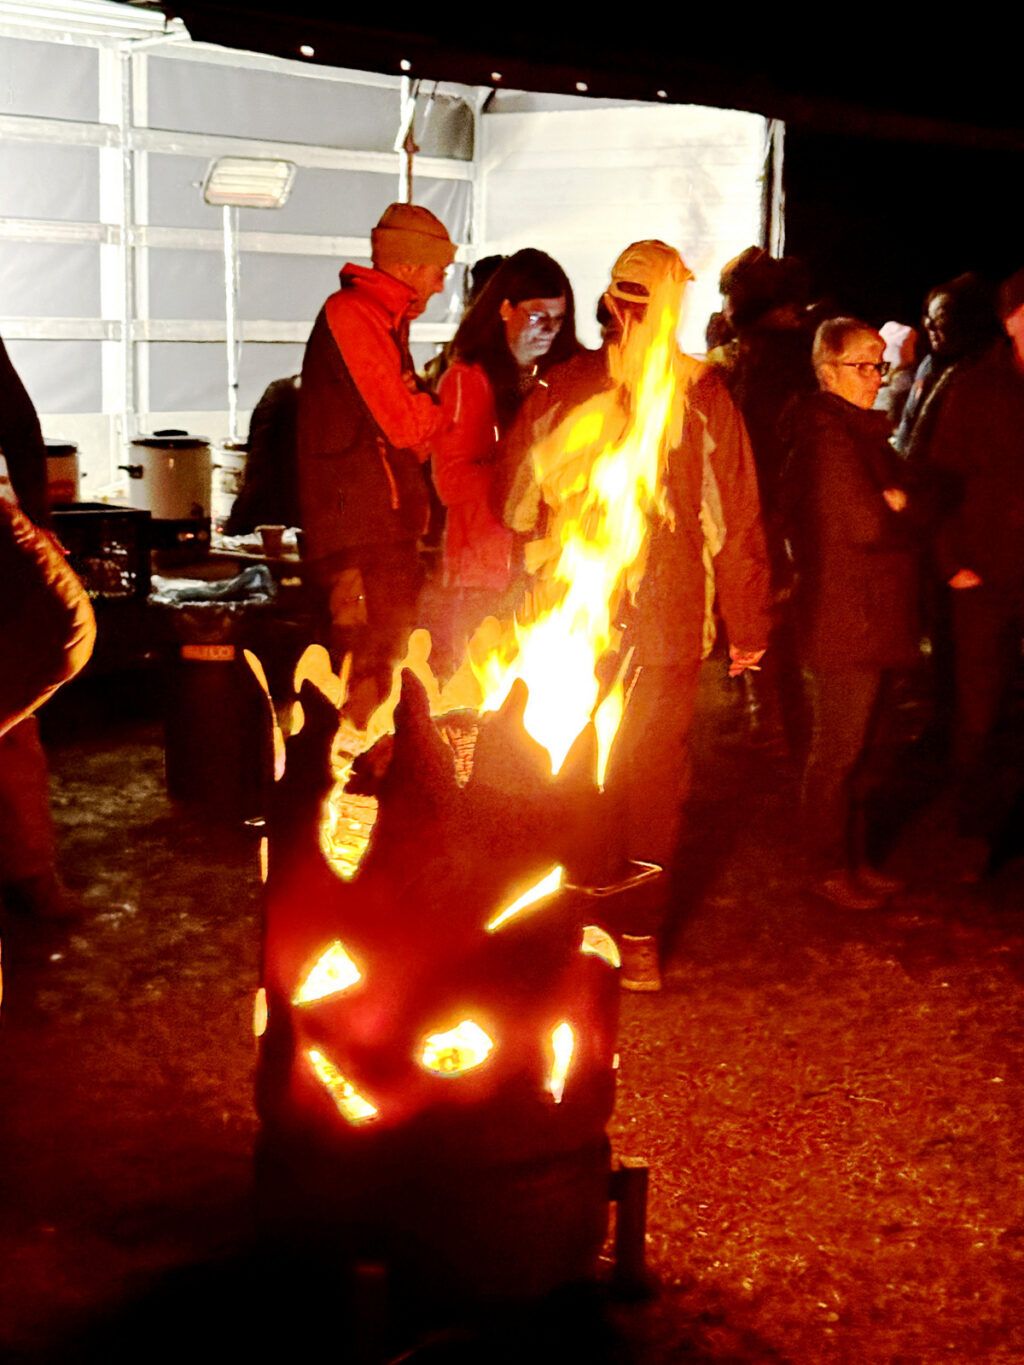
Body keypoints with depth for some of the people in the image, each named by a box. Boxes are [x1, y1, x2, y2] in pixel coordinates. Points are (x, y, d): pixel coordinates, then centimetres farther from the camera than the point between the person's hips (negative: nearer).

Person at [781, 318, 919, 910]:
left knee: (858, 745, 16)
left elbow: (897, 496, 13)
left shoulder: (862, 430, 17)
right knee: (839, 750, 0)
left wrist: (894, 504, -8)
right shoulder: (827, 434, -16)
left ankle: (854, 858, 26)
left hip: (872, 617, 10)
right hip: (844, 620, -10)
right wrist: (900, 507, -4)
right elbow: (866, 523, -22)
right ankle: (831, 870, 11)